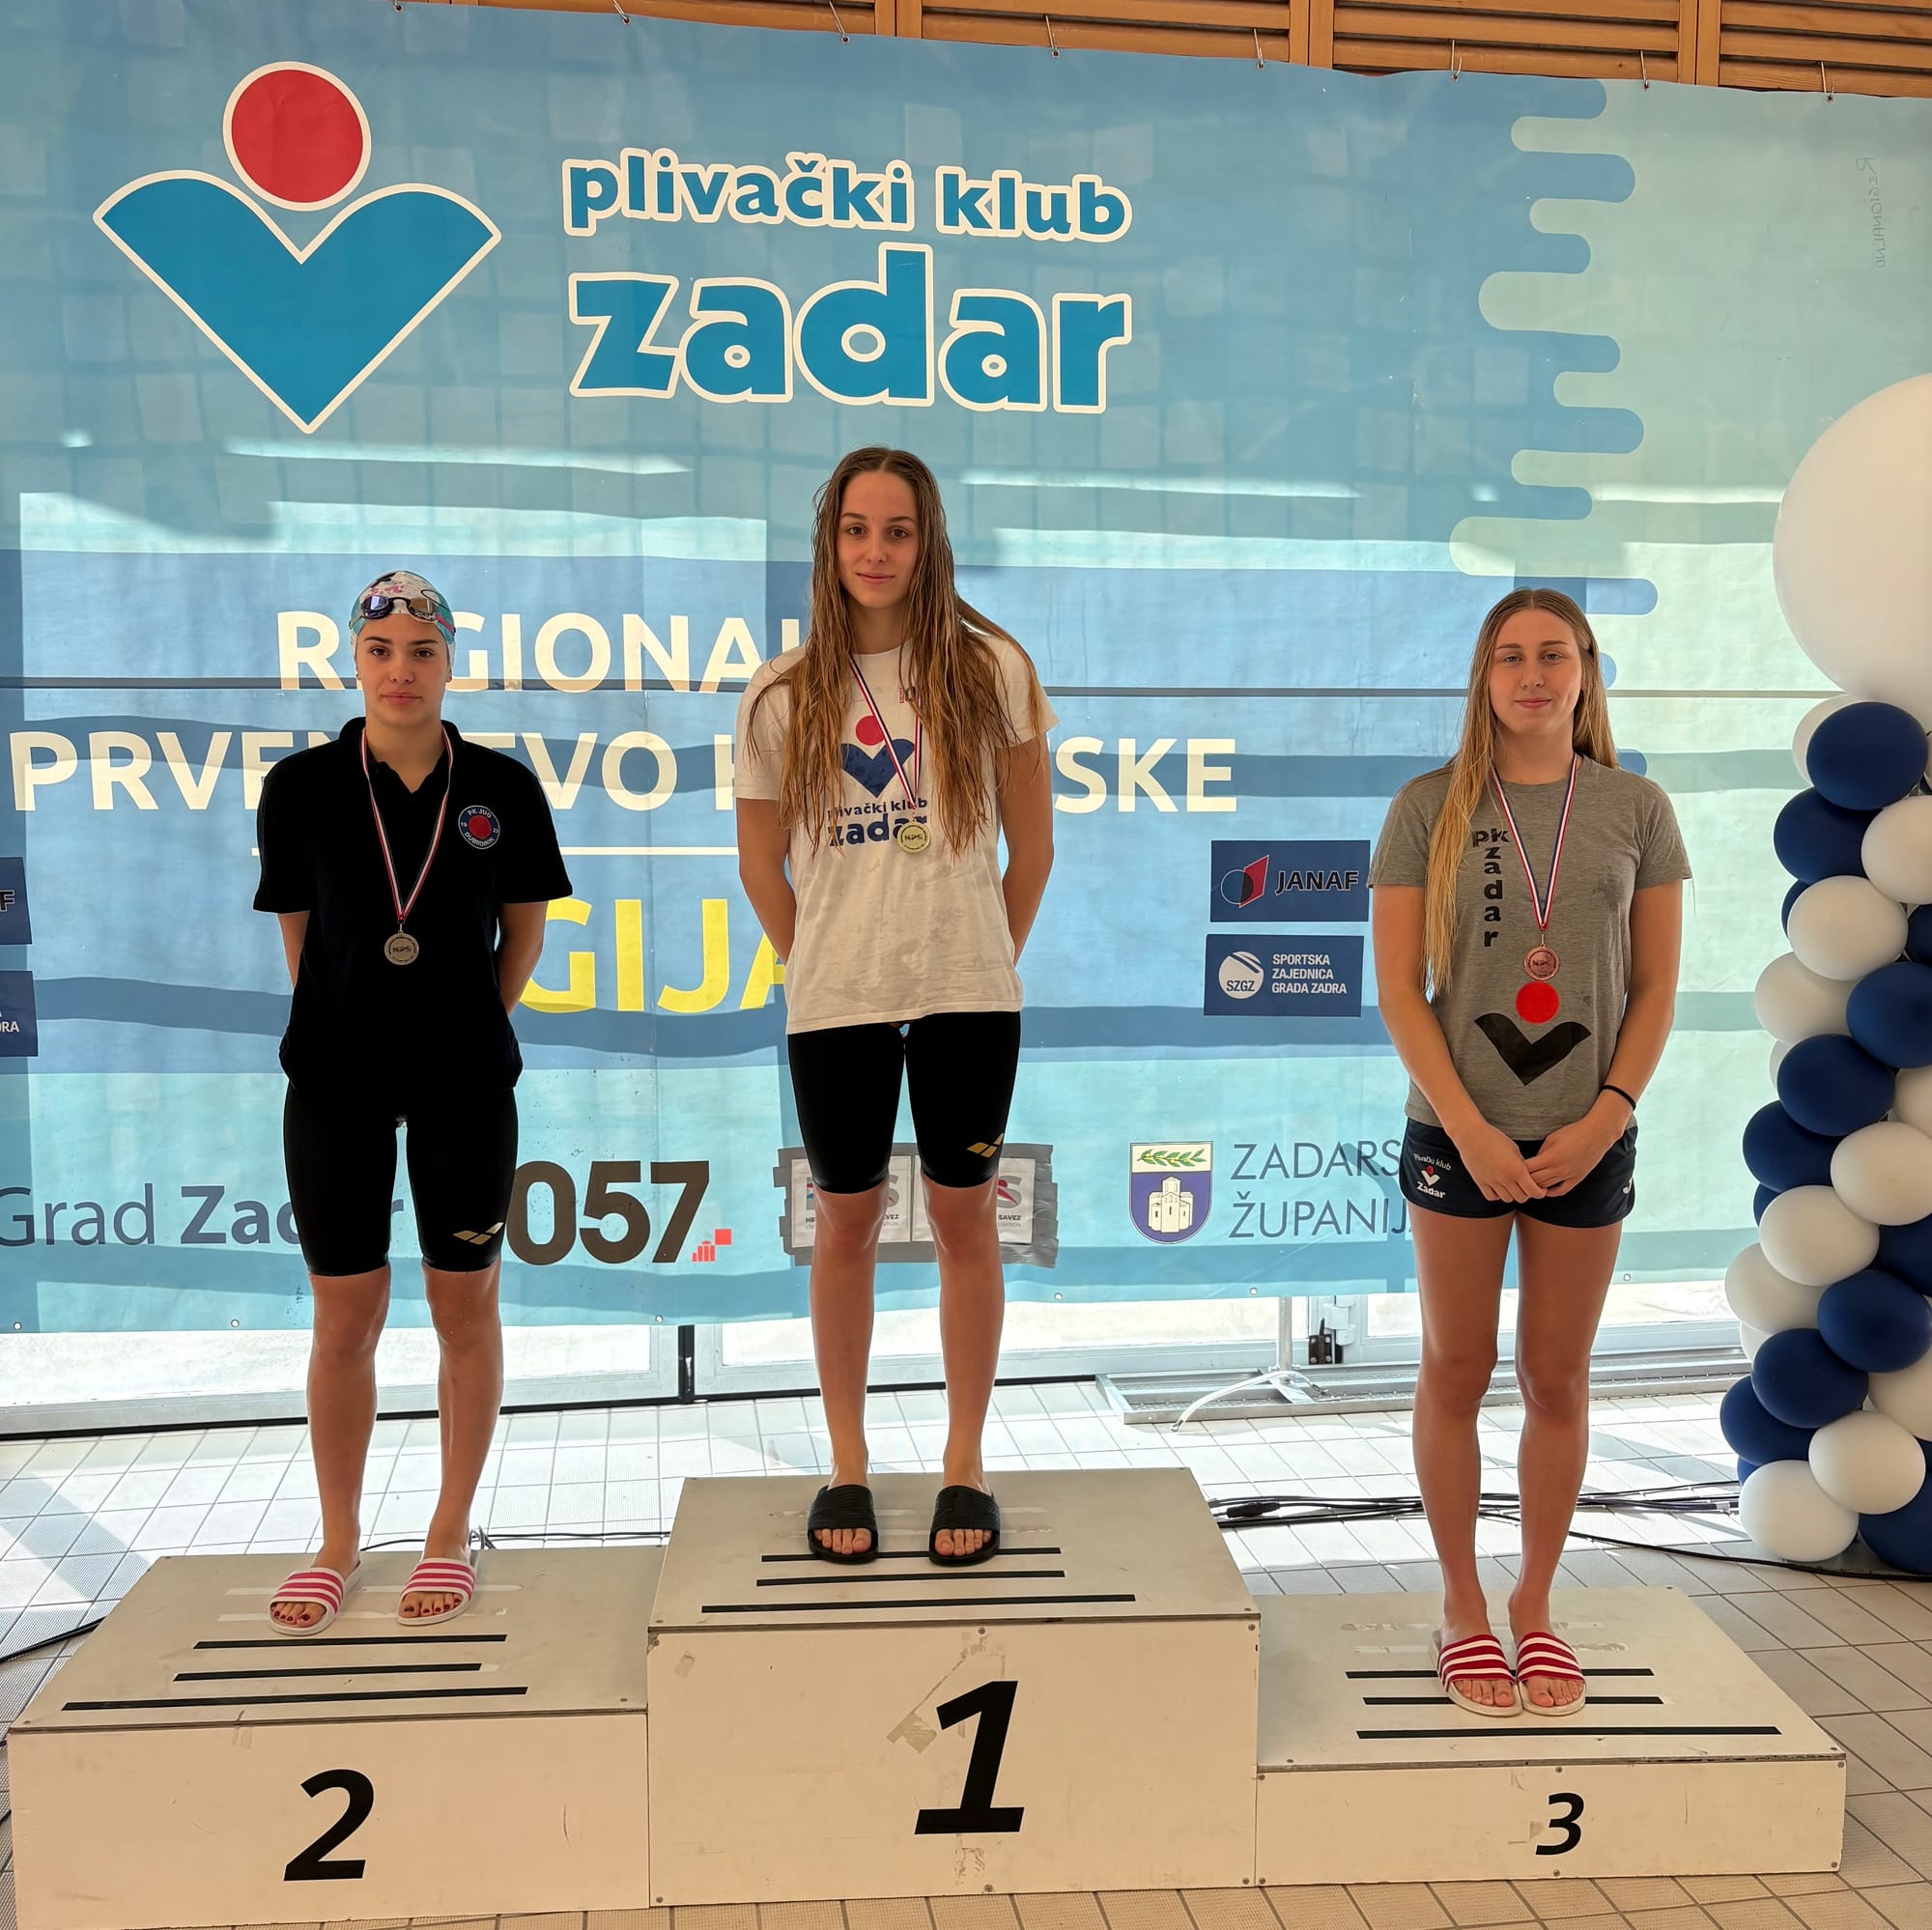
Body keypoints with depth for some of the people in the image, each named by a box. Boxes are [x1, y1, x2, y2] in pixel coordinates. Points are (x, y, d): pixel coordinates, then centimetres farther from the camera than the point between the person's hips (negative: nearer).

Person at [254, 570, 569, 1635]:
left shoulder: (500, 787, -3)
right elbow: (299, 937, 8)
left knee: (465, 1309, 8)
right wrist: (359, 1025, 7)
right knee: (344, 1318, 8)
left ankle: (451, 1534, 25)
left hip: (464, 1085, 0)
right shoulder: (302, 786, -2)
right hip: (335, 1082, 0)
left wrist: (473, 1026, 4)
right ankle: (338, 1543, 25)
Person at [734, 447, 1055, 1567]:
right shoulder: (784, 696, 0)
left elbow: (1033, 844, 4)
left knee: (965, 1218, 8)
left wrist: (987, 961, 6)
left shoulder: (992, 671, -2)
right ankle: (848, 1466, 25)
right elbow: (762, 863, 10)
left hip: (968, 997, -1)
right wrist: (818, 967, 8)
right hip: (835, 1004, 1)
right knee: (846, 1223, 10)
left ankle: (966, 1464, 23)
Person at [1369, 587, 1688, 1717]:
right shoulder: (1430, 809, -2)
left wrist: (1604, 1120, -10)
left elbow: (1657, 991, 2)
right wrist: (1472, 1131, -12)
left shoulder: (1636, 809, 3)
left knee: (1558, 1379, 10)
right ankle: (1463, 1605, 24)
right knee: (1457, 1373, 8)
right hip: (1458, 1136, -1)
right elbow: (1399, 989, -5)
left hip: (1588, 1139, 1)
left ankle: (1536, 1602, 28)